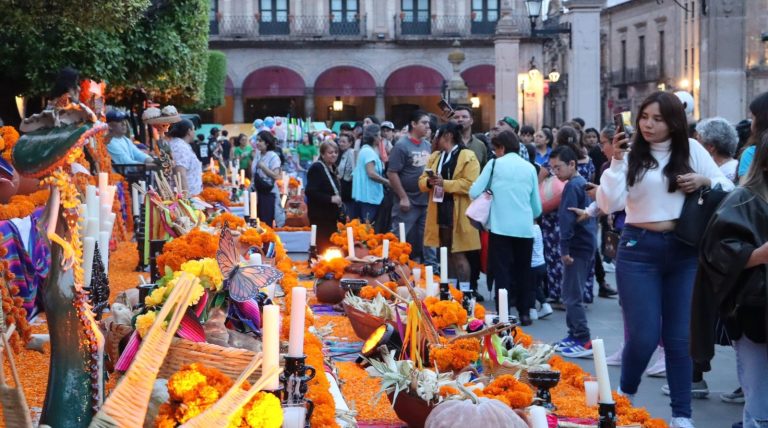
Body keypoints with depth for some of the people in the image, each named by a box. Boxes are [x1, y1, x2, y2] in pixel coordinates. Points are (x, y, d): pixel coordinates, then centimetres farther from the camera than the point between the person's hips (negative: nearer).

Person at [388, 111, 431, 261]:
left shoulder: (427, 145, 11)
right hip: (408, 202, -6)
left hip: (425, 202, 6)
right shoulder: (401, 145, -9)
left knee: (420, 242, 12)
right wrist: (403, 198, -15)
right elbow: (392, 173, -13)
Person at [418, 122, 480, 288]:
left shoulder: (468, 157, -7)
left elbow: (470, 184, -16)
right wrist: (429, 182, -8)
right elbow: (422, 181, 15)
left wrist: (444, 183, -20)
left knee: (458, 254, -5)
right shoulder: (435, 156, 16)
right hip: (439, 212, 7)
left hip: (458, 214, -7)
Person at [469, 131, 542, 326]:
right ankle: (524, 313, 17)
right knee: (523, 271, 14)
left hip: (501, 227, -3)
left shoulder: (495, 164, 0)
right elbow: (537, 207, 10)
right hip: (525, 228, 3)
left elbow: (474, 192, -2)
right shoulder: (529, 168, 8)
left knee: (502, 271, 1)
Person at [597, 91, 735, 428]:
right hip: (640, 250, -2)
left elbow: (728, 187, 9)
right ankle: (625, 396, 23)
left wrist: (705, 181, -10)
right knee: (644, 335, -5)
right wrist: (616, 161, -17)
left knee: (680, 336, 6)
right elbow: (608, 204, -10)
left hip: (684, 250, 2)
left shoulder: (691, 150, 5)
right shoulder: (631, 155, -1)